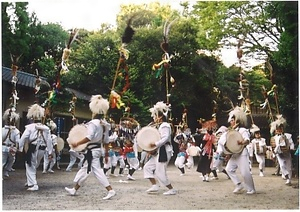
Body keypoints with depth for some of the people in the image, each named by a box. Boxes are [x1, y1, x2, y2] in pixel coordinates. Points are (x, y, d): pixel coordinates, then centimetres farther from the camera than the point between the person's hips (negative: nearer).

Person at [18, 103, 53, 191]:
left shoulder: (30, 127, -8)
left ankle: (33, 184, -1)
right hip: (42, 150, 5)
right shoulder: (46, 128, 3)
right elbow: (49, 141, 2)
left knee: (30, 166, 6)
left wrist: (20, 149, -3)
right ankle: (30, 182, 34)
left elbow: (23, 138, -11)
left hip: (33, 150, -5)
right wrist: (50, 153, 7)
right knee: (34, 166, 23)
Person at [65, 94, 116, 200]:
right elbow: (106, 140, 13)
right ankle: (74, 189, 26)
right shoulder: (105, 124, 10)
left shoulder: (93, 123, -16)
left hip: (92, 150, -9)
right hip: (98, 149, 9)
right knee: (84, 169, 17)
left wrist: (77, 144, -19)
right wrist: (106, 152, 19)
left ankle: (110, 190, -11)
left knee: (97, 171, -7)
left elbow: (89, 138, -26)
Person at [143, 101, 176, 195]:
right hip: (159, 152, 11)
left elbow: (165, 138, -25)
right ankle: (154, 186, 8)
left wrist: (155, 144, -28)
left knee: (160, 173, -7)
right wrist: (154, 149, 10)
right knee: (148, 167, 8)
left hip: (164, 151, -11)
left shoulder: (165, 126, -13)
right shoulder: (160, 126, 19)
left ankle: (172, 190, 4)